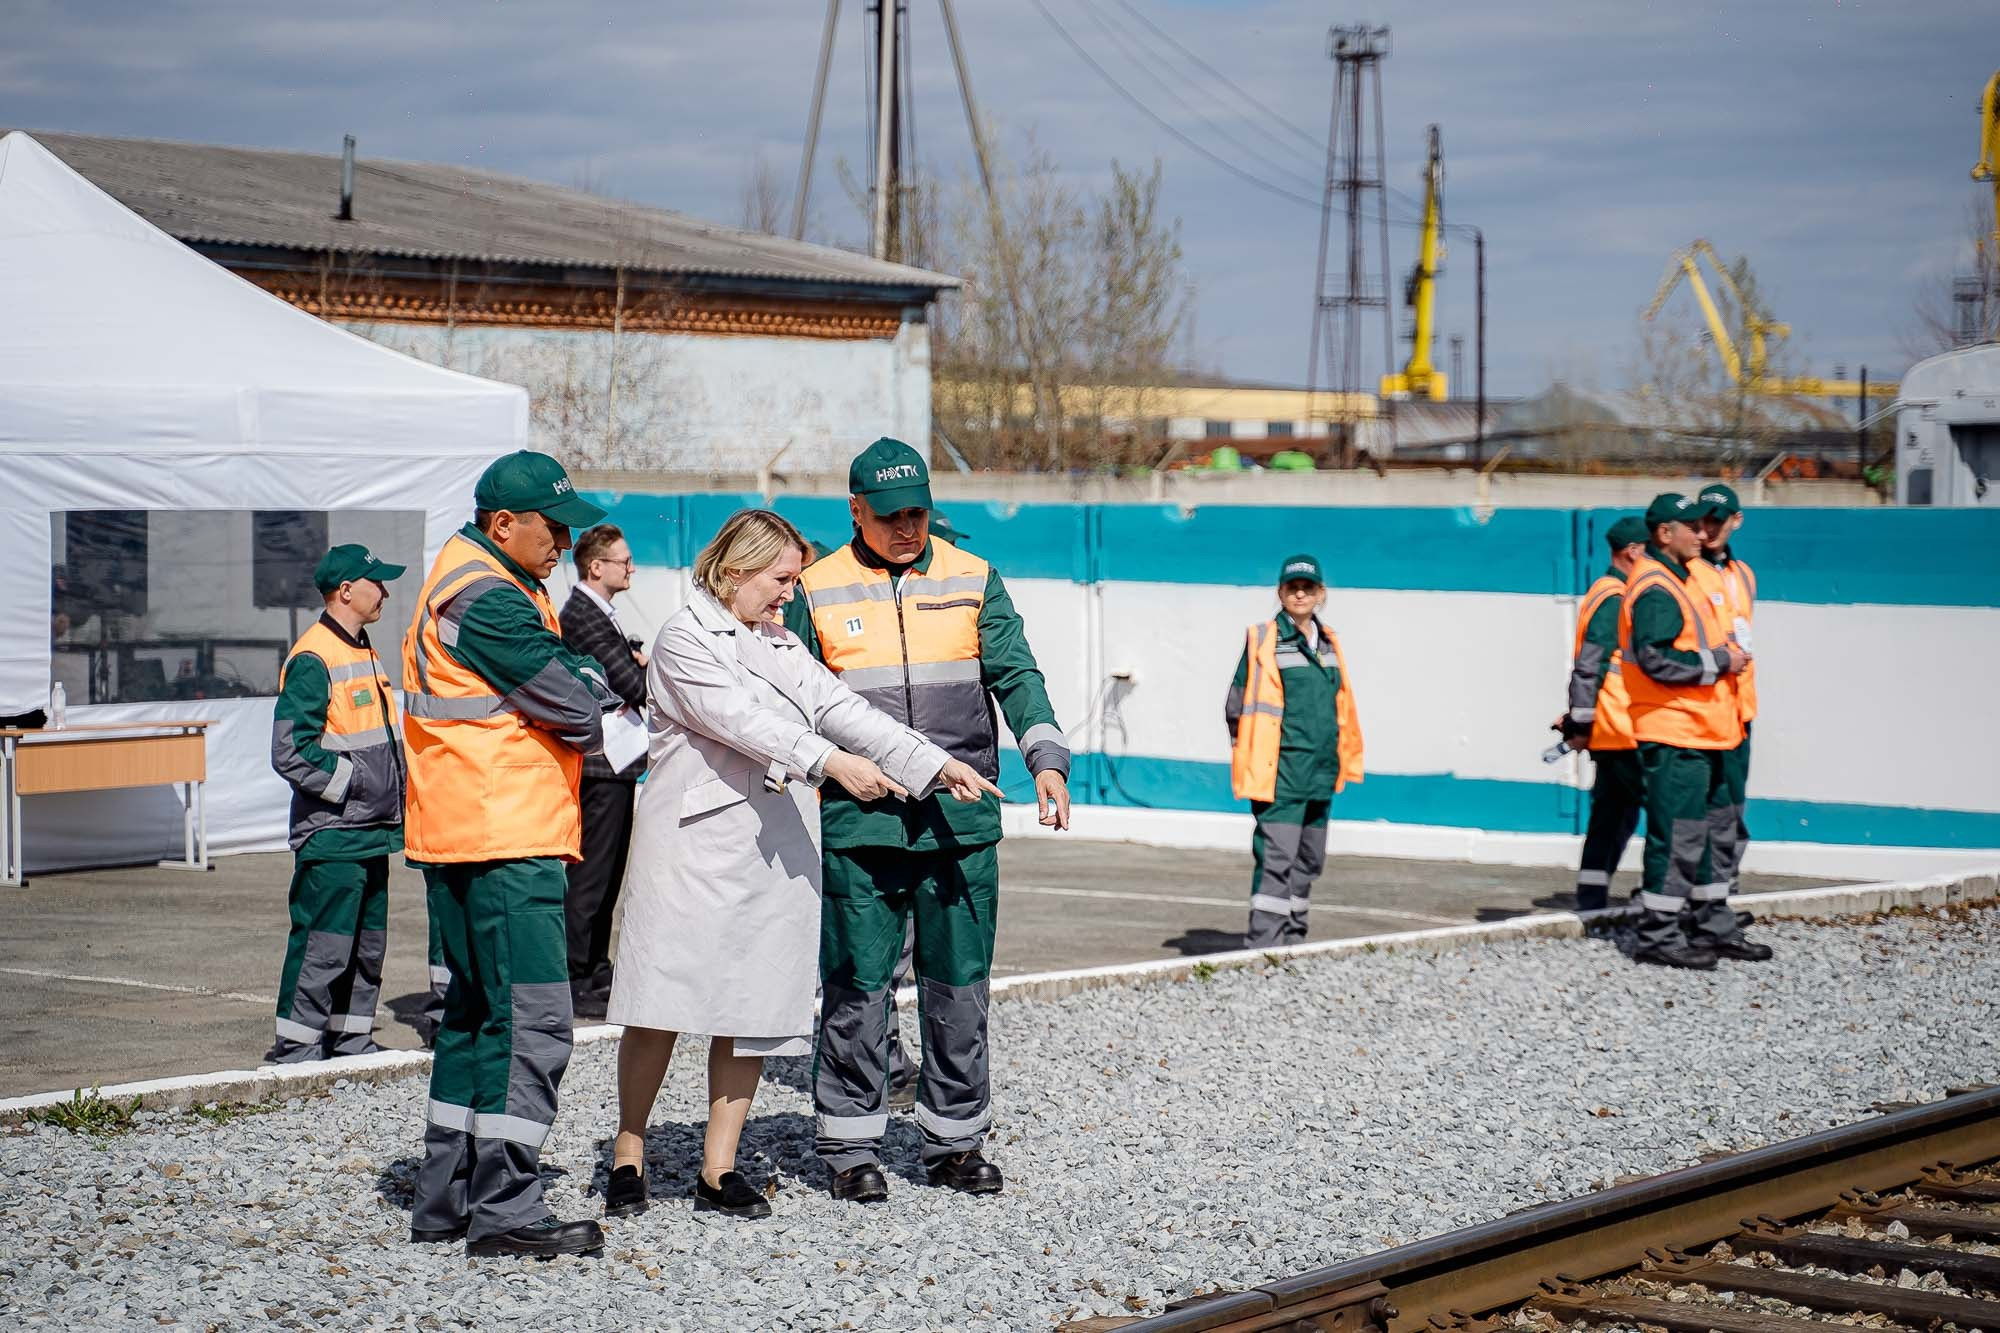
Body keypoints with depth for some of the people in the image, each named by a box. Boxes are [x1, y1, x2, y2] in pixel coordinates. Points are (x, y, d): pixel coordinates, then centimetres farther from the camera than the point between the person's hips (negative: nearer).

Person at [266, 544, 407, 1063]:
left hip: (371, 832, 9)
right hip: (332, 833, -9)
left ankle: (351, 1035, 22)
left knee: (367, 943, 13)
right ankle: (296, 1045, -1)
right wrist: (354, 782, -15)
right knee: (323, 943, -7)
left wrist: (395, 795, 15)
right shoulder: (312, 661, -14)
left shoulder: (366, 654, 17)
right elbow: (291, 753, -19)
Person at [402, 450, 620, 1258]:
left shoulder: (488, 582, 19)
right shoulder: (487, 600, -16)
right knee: (531, 1019, -10)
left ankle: (446, 1199, 21)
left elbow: (559, 670, 17)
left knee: (477, 1012, 16)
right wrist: (615, 686, 4)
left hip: (463, 837, 11)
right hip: (505, 839, -11)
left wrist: (600, 680, -3)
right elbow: (572, 705, -17)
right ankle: (506, 1212, -9)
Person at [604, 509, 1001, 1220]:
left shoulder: (783, 643, 19)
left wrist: (937, 765, 0)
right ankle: (628, 1158, 8)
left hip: (779, 849, 6)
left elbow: (844, 711, 11)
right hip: (697, 840, -6)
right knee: (664, 1006, -5)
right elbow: (745, 721, -17)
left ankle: (719, 1170, 9)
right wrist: (831, 762, -29)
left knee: (754, 1008, 4)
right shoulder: (685, 640, -4)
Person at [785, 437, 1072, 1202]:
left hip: (961, 822, 1)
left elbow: (1015, 676, 2)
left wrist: (1047, 759, -14)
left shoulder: (973, 582, 8)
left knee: (960, 987, 6)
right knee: (857, 988, 0)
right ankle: (852, 1145, 10)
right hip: (858, 824, -1)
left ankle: (955, 1140, 17)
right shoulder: (819, 591, 5)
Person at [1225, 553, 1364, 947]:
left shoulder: (1328, 643, 14)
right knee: (1276, 858, -15)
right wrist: (1252, 758, -4)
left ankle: (1292, 937, 26)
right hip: (1281, 775, -7)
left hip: (1319, 775, 7)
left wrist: (1342, 761, 18)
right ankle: (1262, 943, -17)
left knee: (1309, 861, 14)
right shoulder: (1263, 640, -6)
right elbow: (1237, 705, -4)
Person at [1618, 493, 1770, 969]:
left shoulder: (1678, 580, 18)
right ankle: (1658, 935, -2)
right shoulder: (1654, 589, -15)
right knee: (1677, 835, -8)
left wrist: (1726, 656, 11)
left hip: (1701, 733, 11)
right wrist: (1719, 661, -16)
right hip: (1672, 736, -11)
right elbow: (1655, 659, -24)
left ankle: (1713, 926, 25)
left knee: (1715, 830, 16)